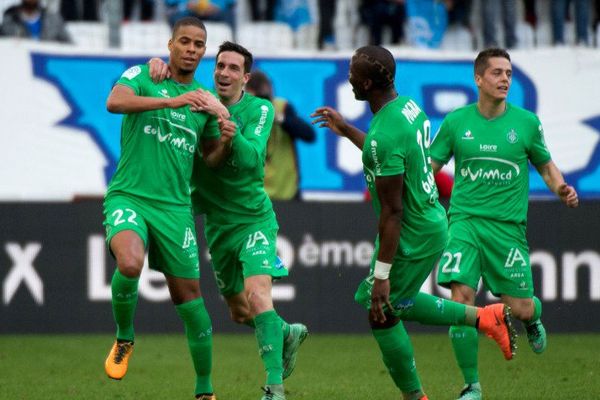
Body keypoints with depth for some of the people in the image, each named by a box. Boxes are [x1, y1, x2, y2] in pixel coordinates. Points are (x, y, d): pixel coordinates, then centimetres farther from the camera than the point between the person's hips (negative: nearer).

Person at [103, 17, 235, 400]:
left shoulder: (206, 101, 13)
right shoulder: (142, 77, 1)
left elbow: (211, 159, 21)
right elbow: (115, 102, -21)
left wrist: (225, 141, -2)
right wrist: (170, 101, -28)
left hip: (175, 206, 4)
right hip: (128, 196, -4)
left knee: (189, 296, 2)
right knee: (130, 264, -31)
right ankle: (124, 338, -3)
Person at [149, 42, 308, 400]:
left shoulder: (260, 109, -10)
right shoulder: (201, 103, -1)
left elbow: (250, 159, -25)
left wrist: (224, 117, -35)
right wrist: (159, 64, -19)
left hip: (254, 219, -5)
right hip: (217, 224, 5)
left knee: (257, 294, -25)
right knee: (239, 312, 15)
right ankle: (288, 334, 45)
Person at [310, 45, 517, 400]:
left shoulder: (384, 135, -27)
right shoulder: (408, 106, 1)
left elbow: (392, 212, -25)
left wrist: (381, 274, -21)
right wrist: (346, 131, 29)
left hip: (412, 236, -9)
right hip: (433, 221, 9)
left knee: (382, 314, 7)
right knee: (397, 302, 25)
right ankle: (485, 318, 23)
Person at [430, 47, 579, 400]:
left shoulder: (526, 122, 2)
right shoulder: (456, 122, 2)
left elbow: (545, 164, 15)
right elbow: (430, 166, 10)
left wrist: (561, 188, -4)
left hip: (508, 225, 0)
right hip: (465, 221, 0)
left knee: (520, 309, 0)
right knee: (462, 300, -15)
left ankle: (534, 318, 41)